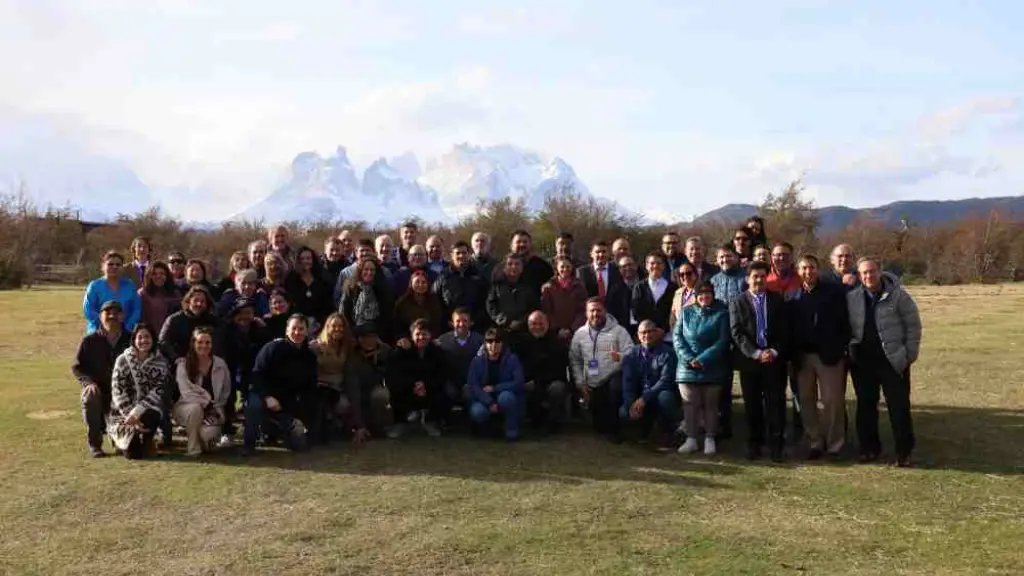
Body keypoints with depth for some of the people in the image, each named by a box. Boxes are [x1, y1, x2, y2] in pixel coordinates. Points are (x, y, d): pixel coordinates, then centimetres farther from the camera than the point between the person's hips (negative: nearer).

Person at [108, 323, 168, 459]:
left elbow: (157, 392, -10)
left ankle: (146, 442, -3)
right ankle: (120, 437, 19)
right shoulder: (122, 360, -3)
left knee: (152, 416, -37)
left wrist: (136, 413, -21)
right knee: (132, 453, -18)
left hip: (148, 411, 1)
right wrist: (130, 416, -19)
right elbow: (118, 392, -9)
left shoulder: (161, 362, -1)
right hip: (123, 411, -1)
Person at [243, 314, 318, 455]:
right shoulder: (273, 347, -13)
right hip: (265, 396, -4)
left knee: (300, 444, -6)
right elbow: (257, 375, -14)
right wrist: (268, 397, -28)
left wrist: (301, 417, -4)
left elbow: (310, 389, 4)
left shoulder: (310, 357, 0)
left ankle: (279, 430, 25)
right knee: (255, 405, -40)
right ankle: (248, 444, -18)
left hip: (288, 405, 4)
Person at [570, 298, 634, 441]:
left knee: (616, 387, -39)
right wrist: (580, 383, 1)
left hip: (613, 377, -4)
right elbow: (575, 360, 10)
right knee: (599, 425, -1)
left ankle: (613, 429, -21)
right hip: (592, 385, 4)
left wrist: (620, 357, -33)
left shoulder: (618, 330, -2)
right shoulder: (580, 334, 8)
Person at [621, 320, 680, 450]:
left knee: (665, 397, -37)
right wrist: (631, 404, -21)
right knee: (624, 413, -23)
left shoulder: (667, 353, -10)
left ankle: (667, 433, -8)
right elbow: (627, 382, -3)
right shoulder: (632, 355, 3)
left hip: (661, 394, -3)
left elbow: (666, 381, -21)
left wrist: (644, 398, -30)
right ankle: (646, 424, 14)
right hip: (640, 399, 4)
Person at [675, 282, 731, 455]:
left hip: (712, 368, -2)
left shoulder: (721, 313, -2)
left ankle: (710, 439, 15)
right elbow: (677, 337, 2)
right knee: (690, 404, 3)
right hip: (687, 367, 2)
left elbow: (723, 341, -9)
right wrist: (689, 359, -12)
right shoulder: (686, 312, 6)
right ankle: (691, 439, 10)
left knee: (711, 404, 6)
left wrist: (703, 359, -16)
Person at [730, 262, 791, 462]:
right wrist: (756, 353, -14)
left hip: (774, 359, 0)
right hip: (749, 360, 0)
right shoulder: (737, 303, 4)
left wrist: (774, 351, -10)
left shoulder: (778, 300, 8)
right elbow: (737, 333, -4)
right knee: (752, 405, 5)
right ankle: (754, 444, 15)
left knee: (775, 403, -1)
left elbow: (784, 330, 4)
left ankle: (776, 445, 5)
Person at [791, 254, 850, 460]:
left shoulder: (834, 291, -2)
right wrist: (793, 354, 0)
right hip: (803, 356, 3)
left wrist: (843, 347, -9)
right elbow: (790, 327, 6)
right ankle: (815, 443, 18)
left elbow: (845, 320, -3)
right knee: (807, 401, 7)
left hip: (829, 355, -3)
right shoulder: (794, 296, 5)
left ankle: (835, 445, 10)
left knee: (833, 400, -1)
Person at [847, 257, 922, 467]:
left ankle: (904, 451, 11)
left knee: (899, 407, 1)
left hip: (893, 361, -3)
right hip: (862, 361, 3)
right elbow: (846, 327, 10)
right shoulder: (852, 298, 2)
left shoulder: (898, 295, -6)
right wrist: (850, 350, 3)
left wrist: (909, 354, -6)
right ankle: (869, 448, 22)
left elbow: (913, 325, -3)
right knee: (865, 406, 10)